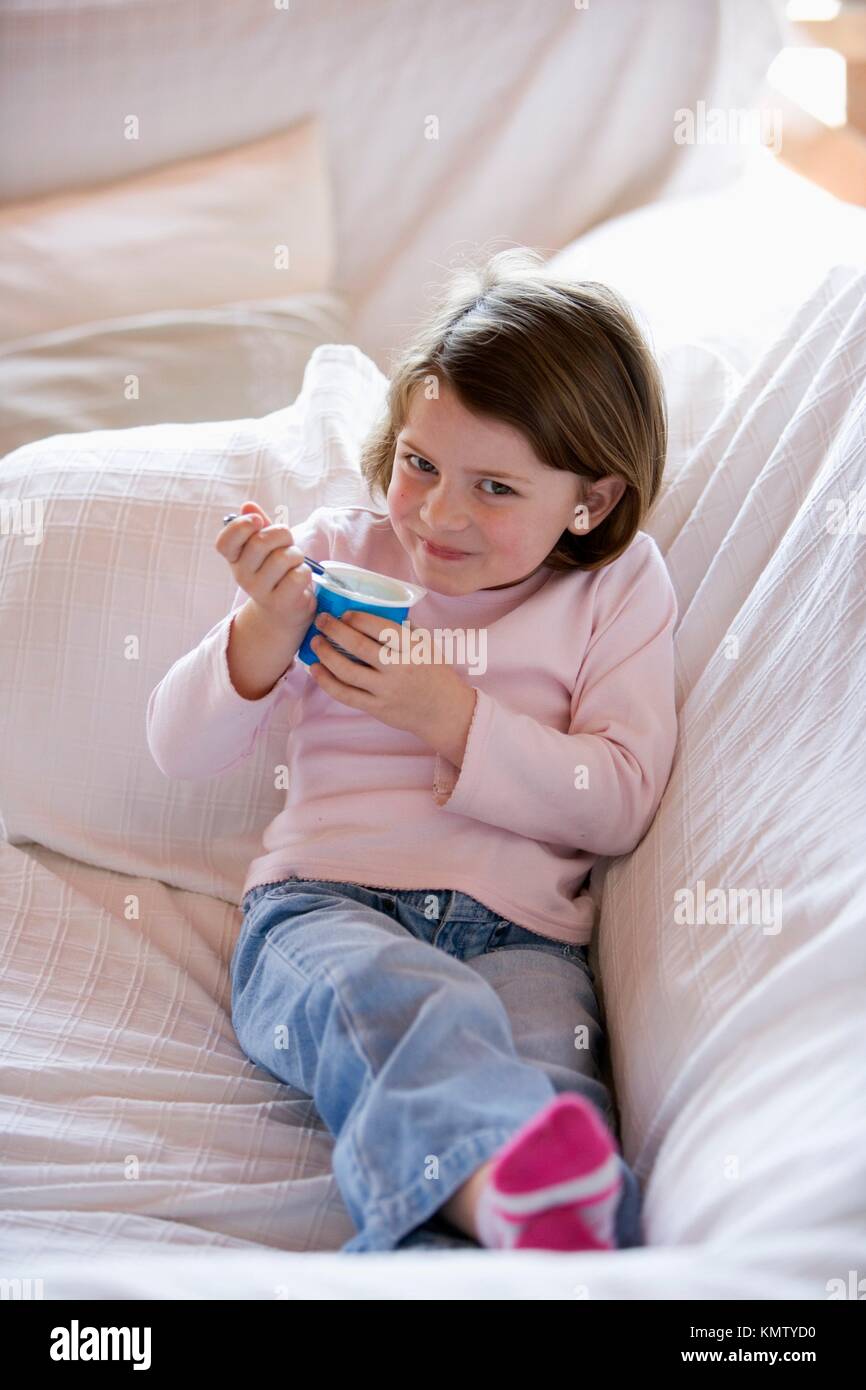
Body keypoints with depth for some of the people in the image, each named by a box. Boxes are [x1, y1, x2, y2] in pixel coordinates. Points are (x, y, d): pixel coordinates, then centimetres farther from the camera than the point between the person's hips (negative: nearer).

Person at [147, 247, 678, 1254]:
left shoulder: (620, 589, 11)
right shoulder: (337, 553, 13)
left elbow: (623, 804, 2)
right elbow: (181, 751, 11)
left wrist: (452, 716, -9)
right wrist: (261, 637, -10)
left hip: (519, 930, 1)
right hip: (322, 903, -1)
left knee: (547, 1085, -35)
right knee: (412, 1010, -39)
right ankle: (505, 1191, -65)